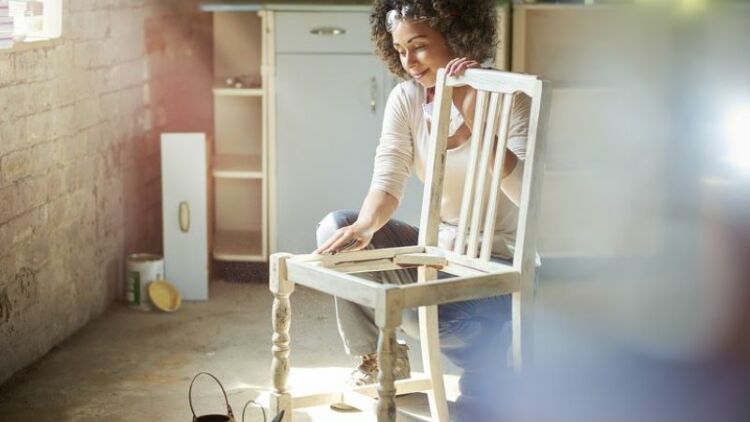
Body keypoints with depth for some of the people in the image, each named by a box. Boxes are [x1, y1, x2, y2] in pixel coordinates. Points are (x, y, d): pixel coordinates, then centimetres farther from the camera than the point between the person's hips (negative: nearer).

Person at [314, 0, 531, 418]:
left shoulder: (509, 100, -15)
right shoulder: (407, 98, -1)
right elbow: (388, 180, -10)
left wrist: (475, 121, -32)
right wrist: (365, 226, -32)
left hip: (496, 263, -6)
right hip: (436, 246, 6)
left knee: (419, 308, -34)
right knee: (336, 229, -12)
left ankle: (485, 356, 1)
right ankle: (378, 355, 4)